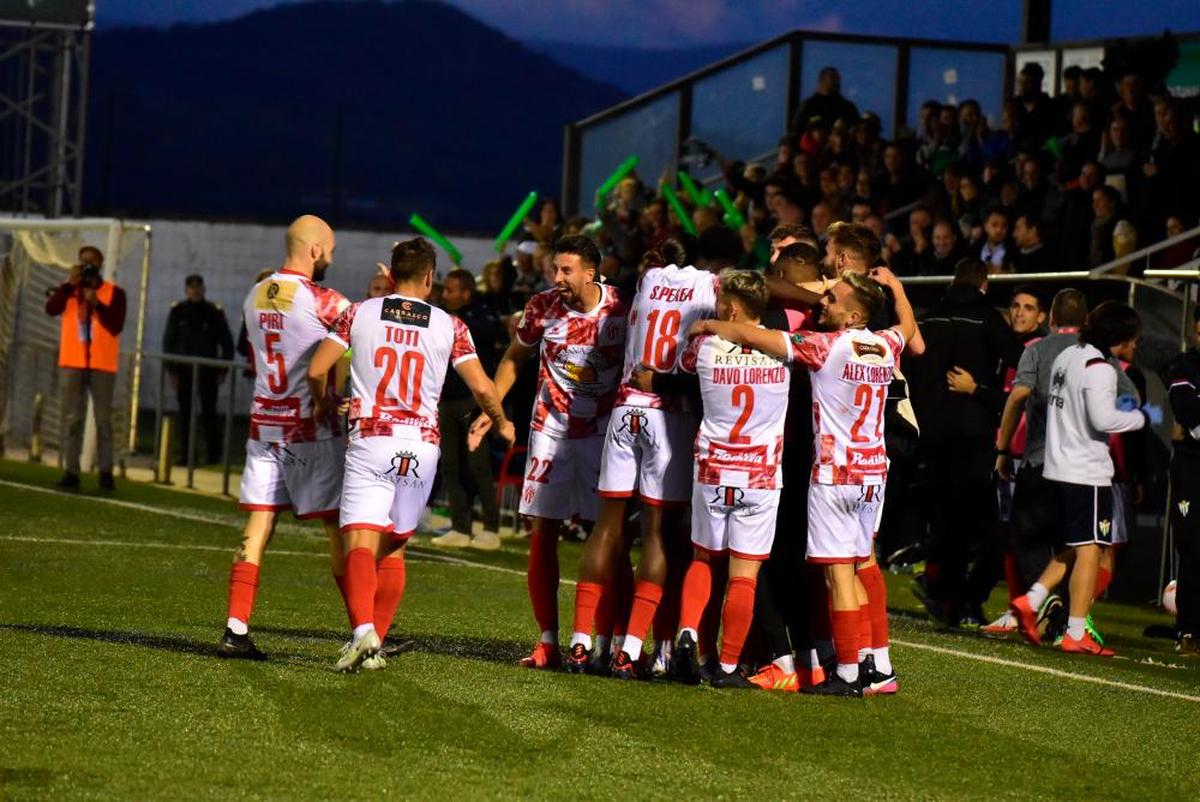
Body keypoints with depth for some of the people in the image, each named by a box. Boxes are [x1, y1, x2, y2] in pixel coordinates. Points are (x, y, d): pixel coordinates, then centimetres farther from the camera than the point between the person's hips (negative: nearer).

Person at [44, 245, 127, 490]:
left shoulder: (114, 292, 1)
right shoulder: (69, 289, 9)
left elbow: (116, 327, -9)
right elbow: (51, 309, -9)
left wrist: (97, 304, -18)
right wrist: (70, 284, -15)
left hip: (102, 364, -2)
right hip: (73, 362, 2)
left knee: (103, 419, -2)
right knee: (71, 418, 0)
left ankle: (105, 472, 0)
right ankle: (71, 471, 0)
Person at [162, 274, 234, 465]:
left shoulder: (214, 312, 3)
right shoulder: (178, 311, 5)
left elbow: (227, 342, 7)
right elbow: (169, 341, 7)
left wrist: (223, 370, 1)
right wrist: (172, 370, 0)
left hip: (207, 369, -2)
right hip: (184, 369, 2)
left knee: (208, 411, -6)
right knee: (184, 412, 2)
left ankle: (214, 454, -2)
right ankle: (185, 454, 5)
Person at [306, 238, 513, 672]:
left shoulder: (359, 313, 4)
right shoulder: (450, 326, 5)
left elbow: (317, 370, 1)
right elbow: (482, 387, 4)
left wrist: (323, 405, 22)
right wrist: (502, 424, 24)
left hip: (369, 441, -2)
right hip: (421, 444, 2)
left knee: (361, 543, -9)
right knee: (394, 547, 14)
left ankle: (363, 630, -32)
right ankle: (374, 644, 13)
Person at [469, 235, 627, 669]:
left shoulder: (622, 309, -11)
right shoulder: (542, 307, -5)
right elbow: (515, 358, 11)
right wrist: (489, 409, 8)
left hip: (604, 431, -2)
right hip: (551, 426, 2)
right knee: (543, 532, -2)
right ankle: (547, 640, 3)